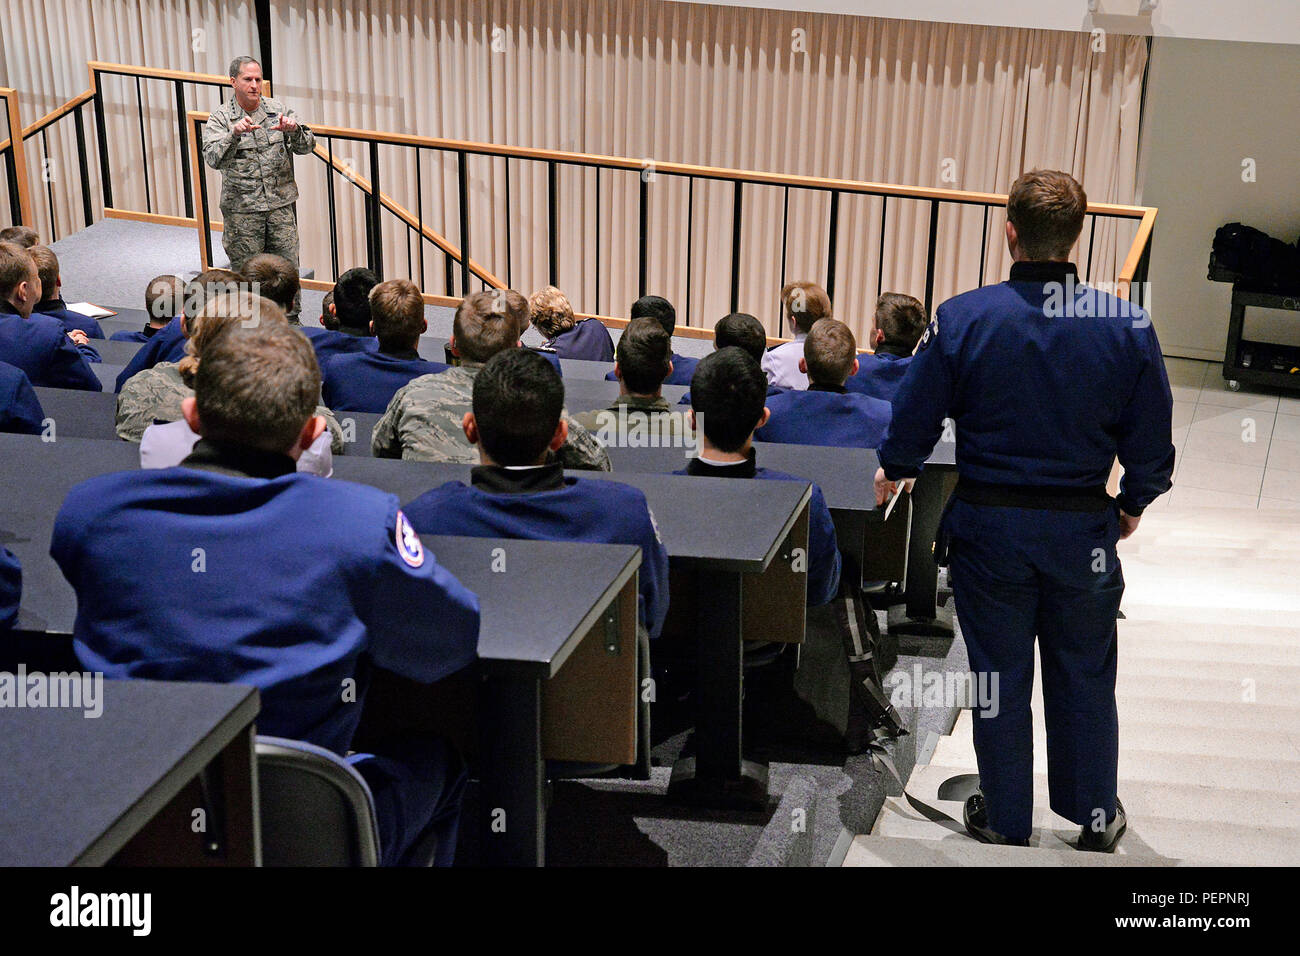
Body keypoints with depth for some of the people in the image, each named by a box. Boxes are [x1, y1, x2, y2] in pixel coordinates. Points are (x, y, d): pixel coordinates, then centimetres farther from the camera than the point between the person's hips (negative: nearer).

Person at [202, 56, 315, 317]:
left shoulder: (277, 109, 6)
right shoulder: (220, 118, -3)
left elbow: (306, 147, 2)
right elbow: (213, 158, -17)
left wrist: (294, 130, -20)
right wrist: (235, 133, -34)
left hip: (281, 204, 2)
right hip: (242, 208, -2)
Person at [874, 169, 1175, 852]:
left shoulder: (961, 320, -14)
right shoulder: (1128, 326, -11)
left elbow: (913, 423, -5)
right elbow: (1151, 445, -3)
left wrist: (892, 471, 16)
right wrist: (1132, 505, 17)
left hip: (988, 526, -1)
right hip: (1083, 530, 1)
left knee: (1000, 675, 14)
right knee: (1084, 675, 18)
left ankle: (1004, 820, 27)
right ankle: (1095, 816, 32)